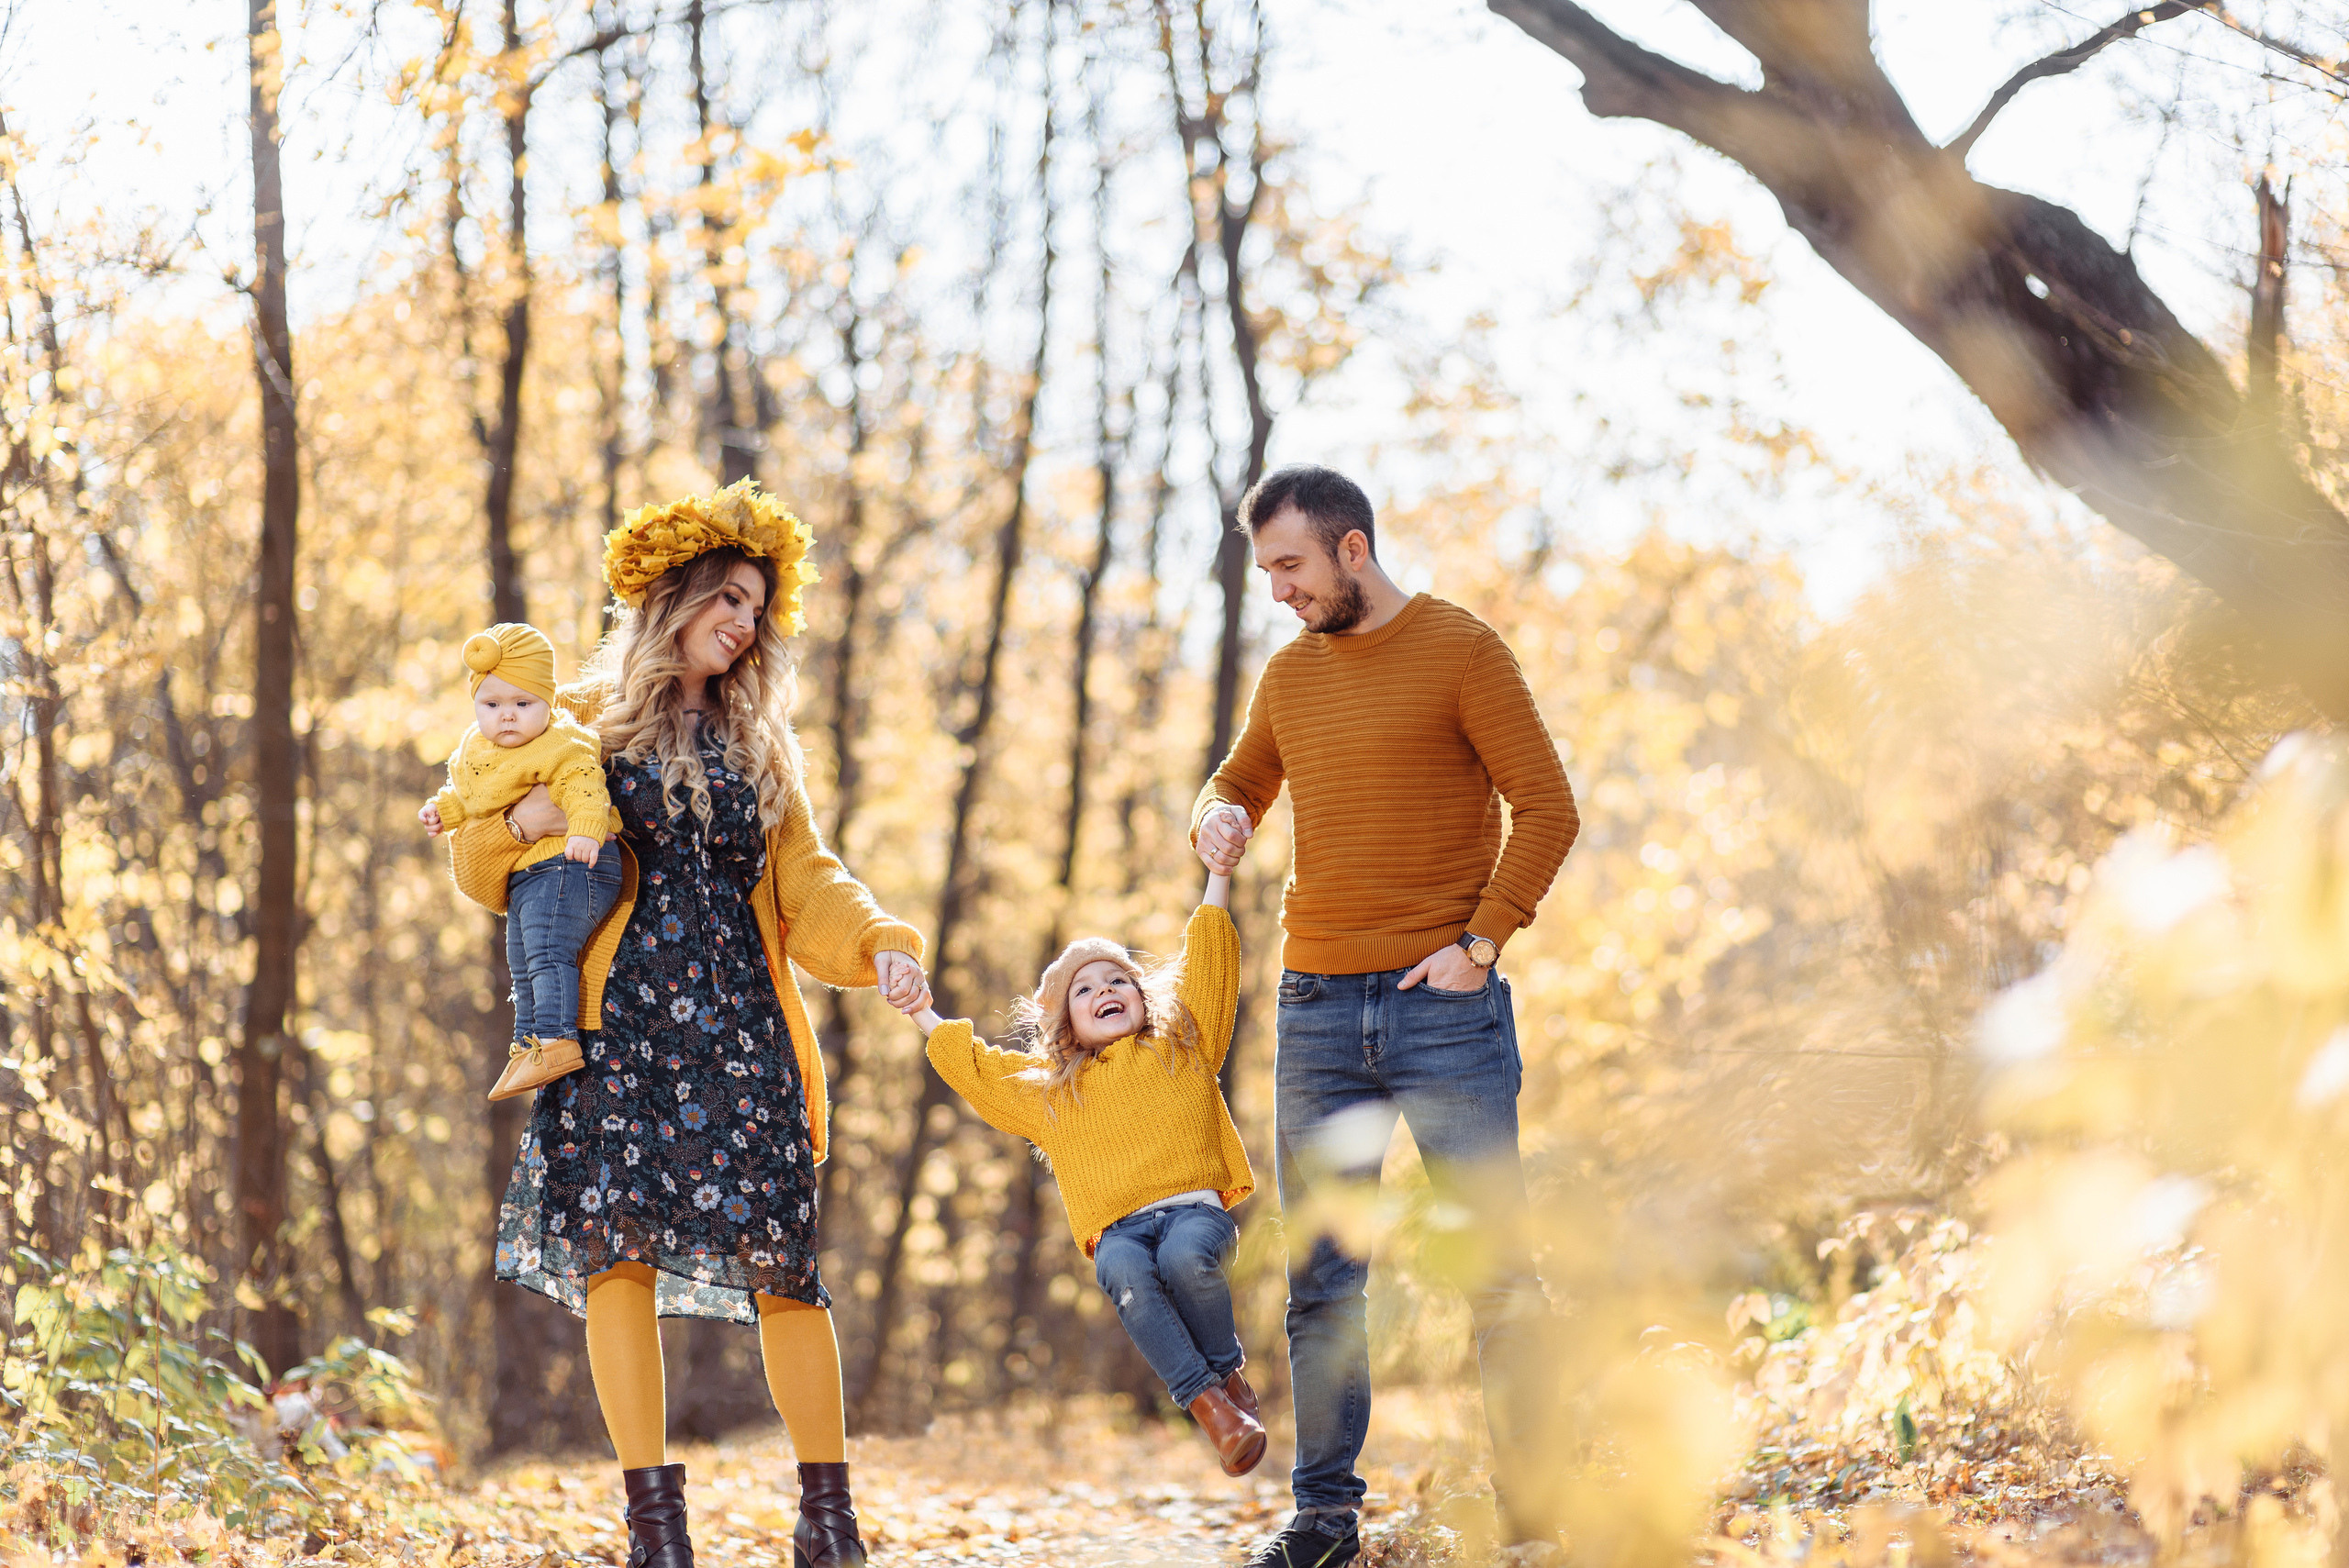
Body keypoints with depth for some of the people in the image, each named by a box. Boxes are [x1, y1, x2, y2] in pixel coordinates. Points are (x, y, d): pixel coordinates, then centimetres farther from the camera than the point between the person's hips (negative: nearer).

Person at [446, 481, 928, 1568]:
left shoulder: (759, 744, 19)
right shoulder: (585, 724, 10)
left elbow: (803, 884, 12)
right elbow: (479, 867, 10)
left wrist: (879, 945, -7)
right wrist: (519, 818, -12)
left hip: (738, 1028, 2)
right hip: (618, 1019, -2)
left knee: (780, 1256, -5)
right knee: (617, 1248, -11)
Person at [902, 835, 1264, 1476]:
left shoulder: (1181, 1047, 21)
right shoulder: (1048, 1088, 26)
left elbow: (1208, 967, 19)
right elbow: (975, 1070, 33)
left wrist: (1217, 878, 16)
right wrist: (925, 1018, 34)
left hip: (1195, 1207, -1)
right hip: (1120, 1225, 1)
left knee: (1185, 1257, -36)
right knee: (1125, 1274, -36)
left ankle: (1229, 1373, -11)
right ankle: (1207, 1402, -33)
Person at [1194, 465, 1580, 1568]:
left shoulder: (1461, 652, -3)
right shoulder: (1289, 675, 14)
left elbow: (1547, 808, -6)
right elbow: (1238, 784, 27)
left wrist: (1480, 944, -12)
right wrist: (1219, 818, 3)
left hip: (1442, 1007, -5)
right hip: (1316, 1011, 5)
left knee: (1496, 1268, -4)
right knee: (1319, 1278, 5)